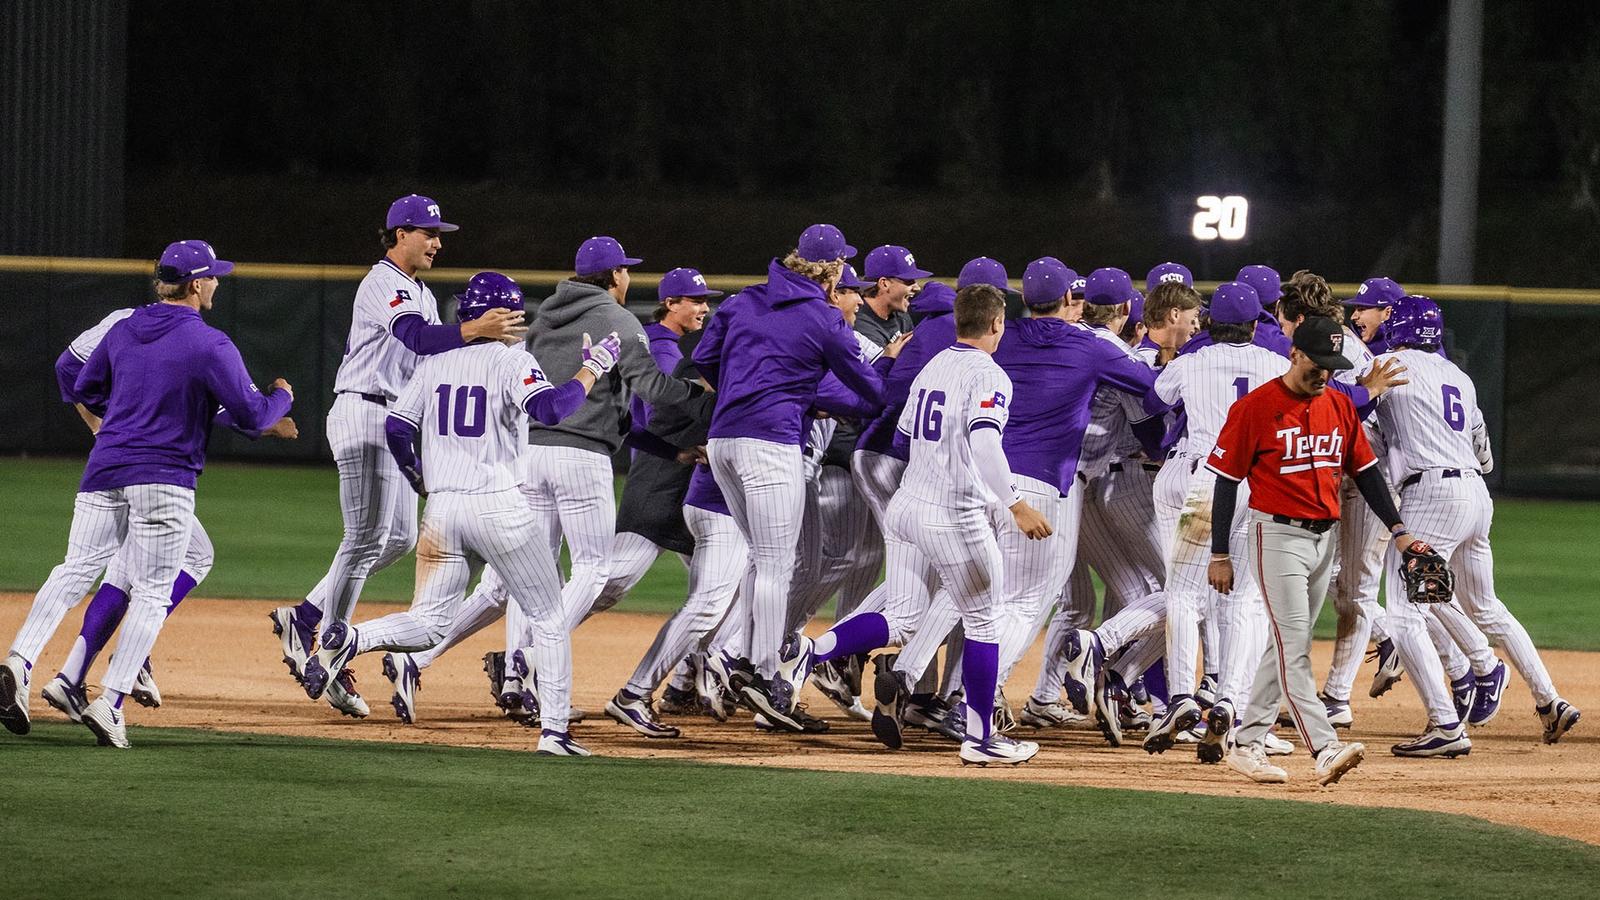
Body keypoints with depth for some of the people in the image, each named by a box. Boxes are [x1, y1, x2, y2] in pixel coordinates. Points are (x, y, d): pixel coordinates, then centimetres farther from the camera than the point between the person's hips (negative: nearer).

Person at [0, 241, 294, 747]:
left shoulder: (123, 331, 9)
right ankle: (111, 702, -10)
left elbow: (84, 390, 21)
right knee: (152, 593, 1)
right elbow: (252, 416, -8)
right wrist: (282, 398, 13)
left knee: (76, 570, 10)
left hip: (104, 475, 5)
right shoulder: (209, 344, -9)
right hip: (164, 483, -5)